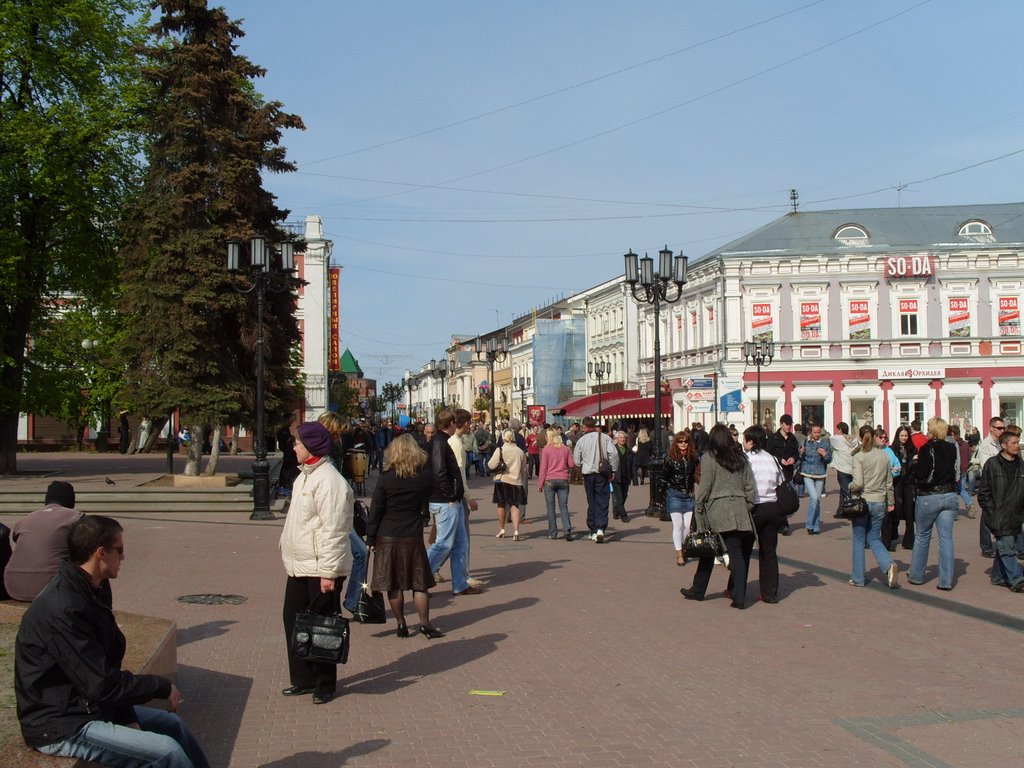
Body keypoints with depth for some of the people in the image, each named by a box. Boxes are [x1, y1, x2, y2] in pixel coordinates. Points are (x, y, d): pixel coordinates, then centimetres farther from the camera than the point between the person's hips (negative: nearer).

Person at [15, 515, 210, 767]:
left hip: (88, 704, 10)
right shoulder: (63, 609, -27)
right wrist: (163, 686, -13)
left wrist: (128, 718, -3)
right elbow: (103, 684, -26)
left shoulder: (95, 590, 2)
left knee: (173, 724, 16)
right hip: (60, 725, -10)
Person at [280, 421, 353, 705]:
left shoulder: (328, 481, -20)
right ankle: (304, 679, 28)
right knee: (293, 621, 15)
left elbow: (333, 530, -23)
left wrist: (328, 572, -24)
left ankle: (325, 685, 16)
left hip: (320, 569, -10)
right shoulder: (304, 476, 13)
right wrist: (291, 559, 21)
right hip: (299, 567, 10)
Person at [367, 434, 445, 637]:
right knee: (420, 582, 8)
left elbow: (375, 510, -5)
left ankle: (401, 624, 10)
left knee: (394, 584, 6)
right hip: (413, 536, 1)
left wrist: (371, 538, 1)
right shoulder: (425, 476, -4)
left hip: (387, 537, -1)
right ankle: (424, 624, 6)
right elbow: (426, 505, 8)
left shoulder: (386, 478, -8)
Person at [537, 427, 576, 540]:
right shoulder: (565, 449, 3)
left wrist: (540, 484, 1)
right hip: (563, 480, 2)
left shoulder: (546, 449, -5)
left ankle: (553, 533, 7)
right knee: (564, 507, 4)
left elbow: (543, 468, -4)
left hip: (549, 480, -2)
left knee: (551, 507, 6)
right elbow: (571, 464, 4)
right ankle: (567, 530, -11)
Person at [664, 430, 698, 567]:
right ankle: (679, 554, 4)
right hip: (674, 495, -3)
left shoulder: (693, 458, 4)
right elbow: (663, 478, -1)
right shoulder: (670, 459, -6)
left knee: (688, 525, 0)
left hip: (689, 495, 3)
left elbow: (695, 476, 14)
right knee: (678, 525, -3)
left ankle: (685, 549, 18)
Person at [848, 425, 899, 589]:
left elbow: (858, 483, -19)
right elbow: (889, 483, 11)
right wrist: (891, 502, 21)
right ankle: (889, 565, -10)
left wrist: (849, 487, 2)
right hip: (880, 503, 4)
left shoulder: (859, 457, -11)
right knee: (874, 539, 15)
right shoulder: (885, 456, 4)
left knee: (859, 540, 9)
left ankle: (857, 578, 14)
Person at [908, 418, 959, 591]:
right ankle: (946, 580, 1)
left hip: (929, 497, -4)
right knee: (946, 537, 4)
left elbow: (920, 474, -15)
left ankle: (916, 575, 19)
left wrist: (916, 463, 3)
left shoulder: (927, 449, -12)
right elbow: (956, 472, 11)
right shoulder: (952, 449, 3)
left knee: (922, 536, 11)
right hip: (950, 497, 4)